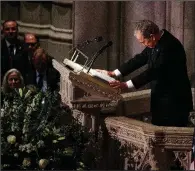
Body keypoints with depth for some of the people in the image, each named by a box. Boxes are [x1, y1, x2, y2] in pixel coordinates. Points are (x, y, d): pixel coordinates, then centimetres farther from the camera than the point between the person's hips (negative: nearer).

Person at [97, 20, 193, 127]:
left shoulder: (170, 46, -24)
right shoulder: (156, 43, 4)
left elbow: (154, 71, -29)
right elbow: (140, 59, 13)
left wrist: (126, 85, -30)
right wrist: (114, 73, 8)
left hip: (174, 102, -9)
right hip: (160, 99, 9)